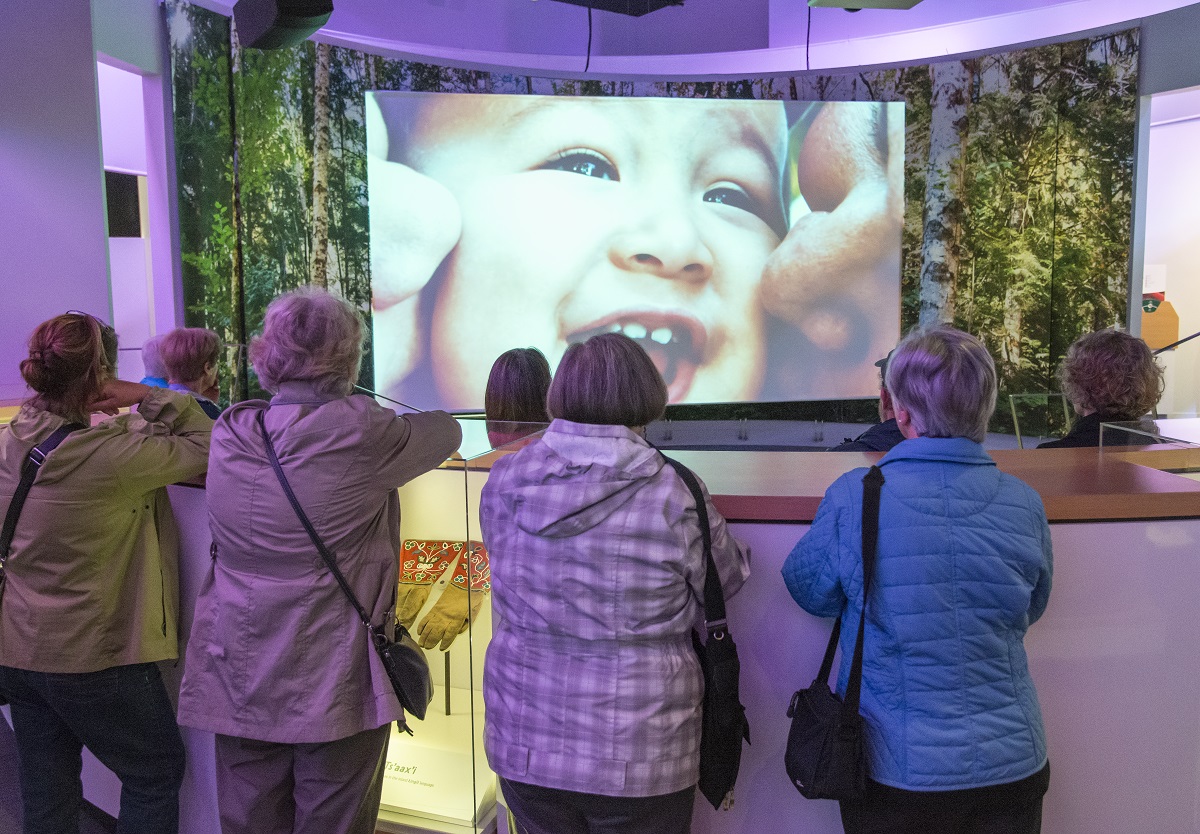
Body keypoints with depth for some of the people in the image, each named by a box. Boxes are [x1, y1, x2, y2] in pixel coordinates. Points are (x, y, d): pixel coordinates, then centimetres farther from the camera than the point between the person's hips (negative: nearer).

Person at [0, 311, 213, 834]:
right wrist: (151, 397, -15)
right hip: (94, 657, -7)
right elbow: (205, 448, -16)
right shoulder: (111, 455, -26)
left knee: (45, 791, 21)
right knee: (157, 771, 15)